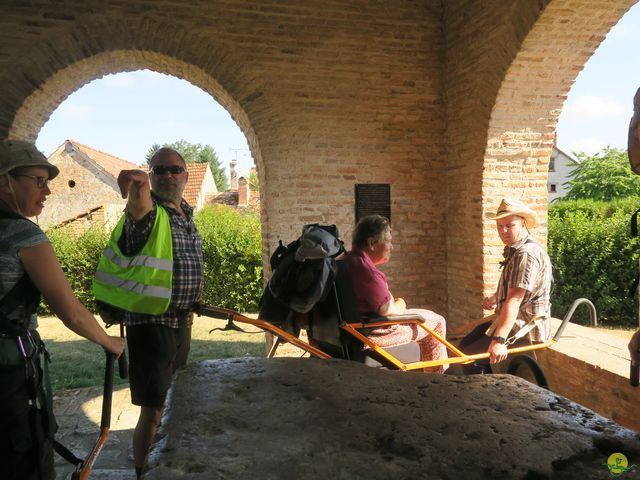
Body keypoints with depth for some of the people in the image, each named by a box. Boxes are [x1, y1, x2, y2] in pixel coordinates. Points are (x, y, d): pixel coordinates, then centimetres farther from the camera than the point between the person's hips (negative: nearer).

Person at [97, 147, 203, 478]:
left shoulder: (187, 214, 10)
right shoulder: (148, 210, -15)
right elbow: (140, 207, -42)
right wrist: (137, 188, -64)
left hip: (181, 320, 8)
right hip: (150, 322, -8)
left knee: (171, 400, 22)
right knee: (152, 411, -7)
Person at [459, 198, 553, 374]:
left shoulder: (527, 254, -22)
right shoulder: (515, 250, 12)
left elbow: (515, 299, -32)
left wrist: (499, 340, -38)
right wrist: (495, 297, 14)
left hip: (526, 328, -10)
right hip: (517, 322, 10)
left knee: (470, 358, -18)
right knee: (465, 344, 12)